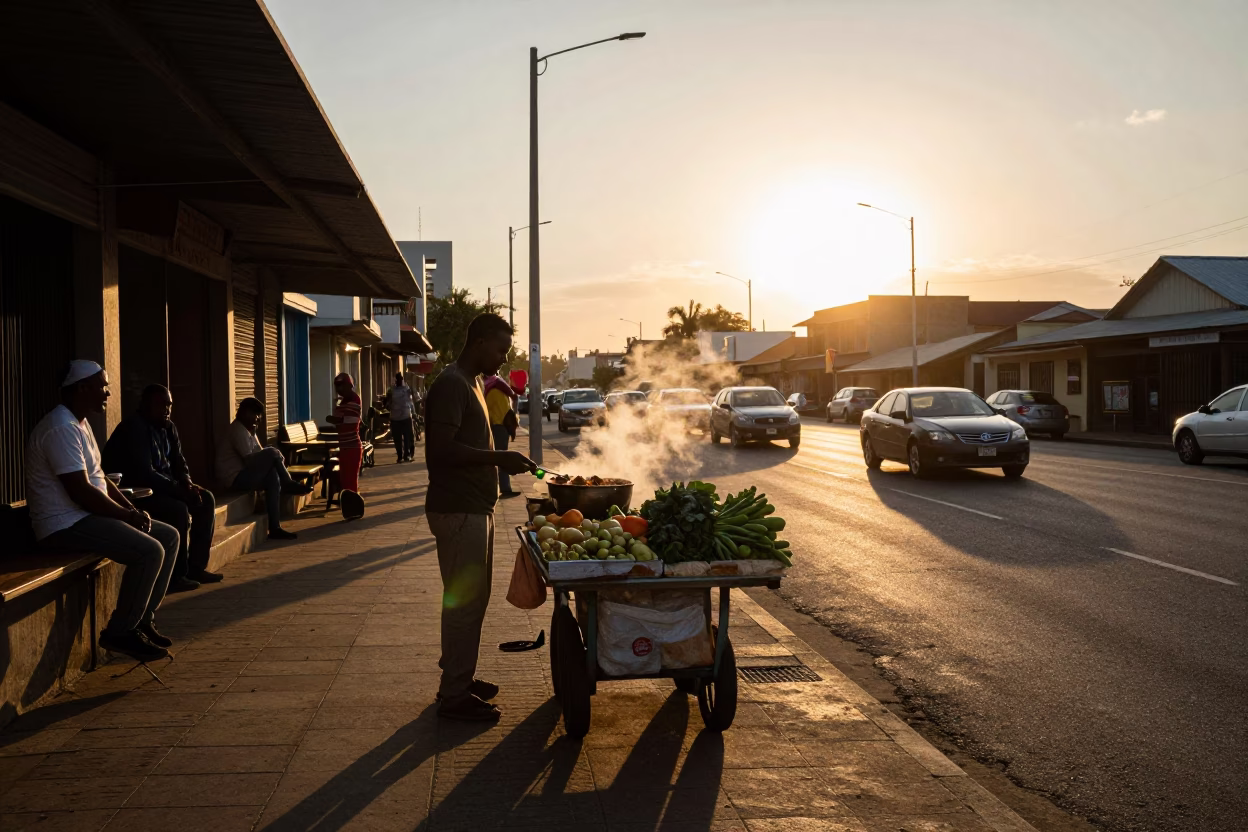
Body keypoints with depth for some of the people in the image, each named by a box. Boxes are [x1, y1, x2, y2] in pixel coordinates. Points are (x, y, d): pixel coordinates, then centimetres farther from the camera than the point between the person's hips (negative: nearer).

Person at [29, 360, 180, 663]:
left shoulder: (80, 424, 15)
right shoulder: (61, 428, -19)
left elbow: (99, 477, 19)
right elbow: (81, 492, -25)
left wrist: (133, 509, 5)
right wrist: (129, 515, -14)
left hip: (88, 515, 11)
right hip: (66, 524, -11)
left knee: (169, 536, 7)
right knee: (149, 551, -25)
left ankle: (143, 619, 11)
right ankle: (120, 633, -9)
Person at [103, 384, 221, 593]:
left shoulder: (168, 427, 8)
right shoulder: (133, 429, -21)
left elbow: (178, 462, 14)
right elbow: (144, 475, -28)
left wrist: (187, 483, -7)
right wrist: (180, 489, -24)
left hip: (162, 488, 10)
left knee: (206, 499, -3)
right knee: (179, 509, -29)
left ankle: (196, 567, 0)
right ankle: (176, 576, -16)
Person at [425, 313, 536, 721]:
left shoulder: (471, 382, 17)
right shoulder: (451, 385, -16)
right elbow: (440, 450, -25)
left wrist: (502, 459, 14)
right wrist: (498, 458, -24)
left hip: (475, 507, 11)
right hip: (458, 510, -10)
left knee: (472, 597, 17)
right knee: (464, 601, -4)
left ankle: (461, 677, 29)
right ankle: (454, 695, 6)